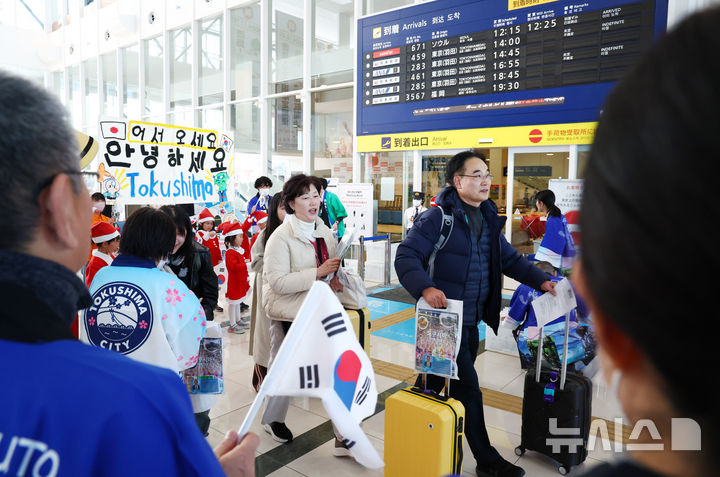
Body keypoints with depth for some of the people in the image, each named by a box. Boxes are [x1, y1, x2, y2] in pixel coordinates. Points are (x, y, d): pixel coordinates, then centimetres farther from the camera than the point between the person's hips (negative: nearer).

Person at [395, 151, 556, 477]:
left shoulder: (488, 220, 13)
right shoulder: (438, 217, -13)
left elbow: (510, 259, 19)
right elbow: (406, 256, -19)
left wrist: (541, 281, 7)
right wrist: (425, 287, -35)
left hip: (472, 321, 8)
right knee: (468, 388, -1)